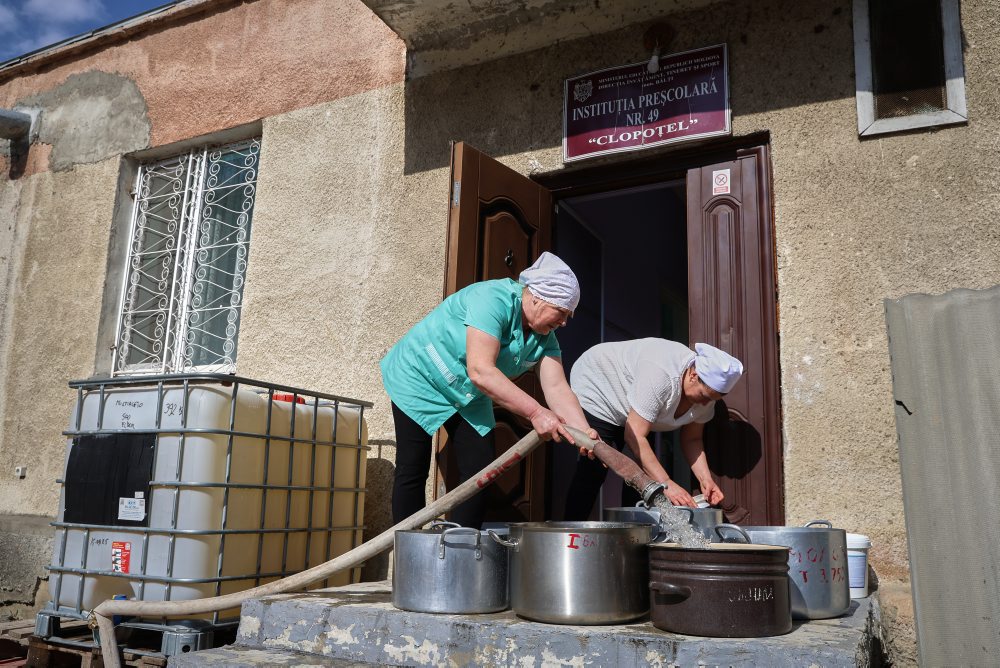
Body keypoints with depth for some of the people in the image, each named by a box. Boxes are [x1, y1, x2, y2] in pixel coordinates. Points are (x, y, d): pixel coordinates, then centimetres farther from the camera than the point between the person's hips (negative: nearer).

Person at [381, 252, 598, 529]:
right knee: (412, 470, -5)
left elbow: (557, 388, -14)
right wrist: (535, 412, -40)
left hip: (469, 397, 7)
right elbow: (480, 371, -40)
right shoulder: (494, 299, -31)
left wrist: (585, 433, -30)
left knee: (481, 472, 1)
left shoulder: (545, 337, -7)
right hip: (420, 378, -7)